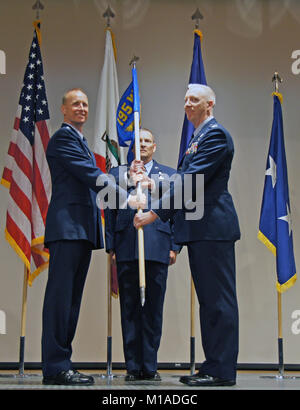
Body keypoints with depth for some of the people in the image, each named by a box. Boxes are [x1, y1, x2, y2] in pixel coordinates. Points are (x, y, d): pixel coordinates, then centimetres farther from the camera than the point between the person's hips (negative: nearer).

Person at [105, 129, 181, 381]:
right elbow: (110, 211, 11)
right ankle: (133, 366, 8)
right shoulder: (117, 173, 16)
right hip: (127, 249, 0)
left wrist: (175, 246, 2)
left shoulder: (169, 175, 16)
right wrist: (111, 246, 2)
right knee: (129, 308, 2)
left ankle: (150, 367, 8)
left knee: (153, 308, 1)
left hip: (158, 249, 0)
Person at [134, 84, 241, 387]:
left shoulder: (215, 134, -9)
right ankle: (213, 365, 18)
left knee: (219, 299, -7)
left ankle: (222, 371, -3)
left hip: (212, 226, -11)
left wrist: (156, 213, -19)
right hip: (198, 229, 11)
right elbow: (186, 180, 23)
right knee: (208, 299, 12)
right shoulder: (197, 138, 23)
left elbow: (193, 180, -18)